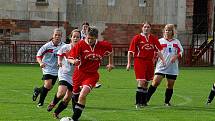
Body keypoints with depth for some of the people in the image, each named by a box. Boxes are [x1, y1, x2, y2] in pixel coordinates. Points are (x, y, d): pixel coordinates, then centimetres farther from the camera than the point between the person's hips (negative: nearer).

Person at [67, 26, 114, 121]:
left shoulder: (103, 45, -7)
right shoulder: (81, 44, -13)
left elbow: (110, 50, 17)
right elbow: (70, 58, -11)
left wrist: (110, 63, 21)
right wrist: (74, 61, -33)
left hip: (92, 75, -1)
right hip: (80, 73, 1)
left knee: (82, 95, -21)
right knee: (75, 94, 12)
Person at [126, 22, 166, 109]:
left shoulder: (154, 39, 9)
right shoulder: (137, 38, -1)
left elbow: (158, 50, 13)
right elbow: (130, 51, 0)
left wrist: (163, 59, 1)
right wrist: (129, 63, -3)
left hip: (150, 62, 5)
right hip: (139, 61, -5)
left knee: (146, 83, 11)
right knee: (141, 82, -15)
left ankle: (143, 102, 22)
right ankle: (138, 103, -13)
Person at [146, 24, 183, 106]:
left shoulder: (176, 42, 12)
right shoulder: (160, 41, 7)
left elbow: (181, 52, 11)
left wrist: (176, 56, -9)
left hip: (173, 67, 3)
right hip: (161, 66, -2)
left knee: (170, 85, 3)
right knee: (155, 82, -12)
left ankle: (167, 102, 16)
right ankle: (146, 99, -5)